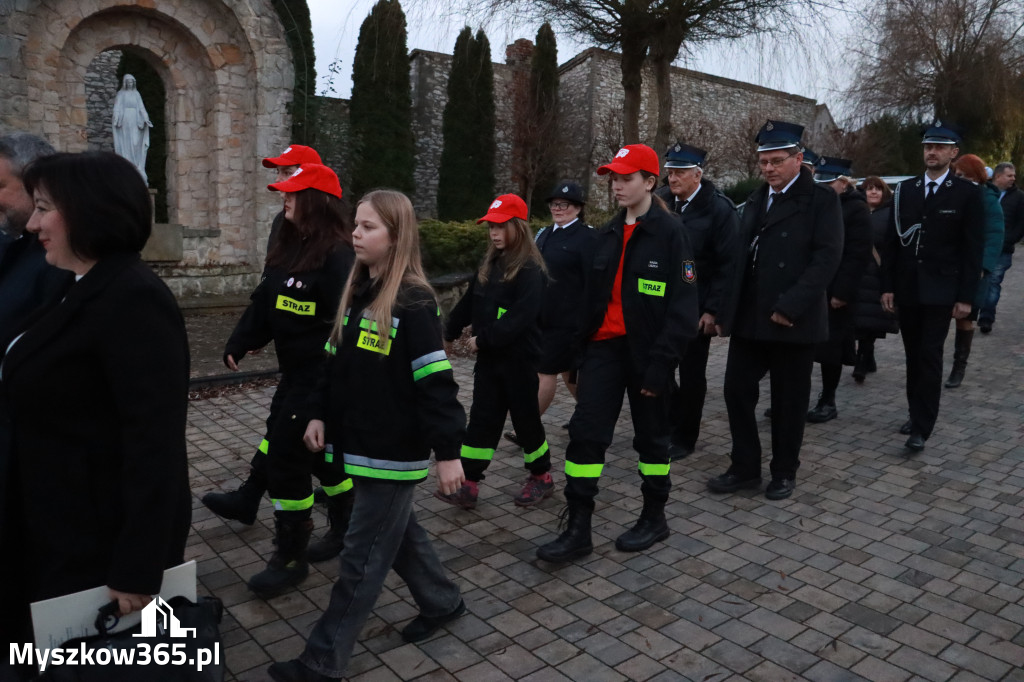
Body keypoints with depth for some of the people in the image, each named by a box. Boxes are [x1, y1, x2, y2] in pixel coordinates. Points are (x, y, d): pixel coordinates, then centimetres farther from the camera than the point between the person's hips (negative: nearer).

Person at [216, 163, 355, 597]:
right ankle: (344, 533, 38)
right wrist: (238, 345, 3)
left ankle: (290, 557, 13)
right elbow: (264, 303, 10)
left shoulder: (337, 256, -20)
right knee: (321, 452, 20)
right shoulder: (291, 249, 9)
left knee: (286, 458, -3)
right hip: (296, 373, 9)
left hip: (321, 378, -9)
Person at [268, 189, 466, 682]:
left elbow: (436, 382, -20)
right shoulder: (356, 291, 7)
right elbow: (336, 361, 15)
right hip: (361, 444, 8)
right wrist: (319, 414, 9)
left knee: (362, 555, 3)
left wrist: (448, 452, -19)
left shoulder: (414, 302, -18)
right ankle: (441, 602, 42)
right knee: (397, 533, 21)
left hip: (394, 451, -8)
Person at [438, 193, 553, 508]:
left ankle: (541, 476, 27)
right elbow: (469, 302, 15)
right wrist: (450, 332, 17)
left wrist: (484, 339, -23)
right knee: (481, 418, 6)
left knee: (525, 417, 7)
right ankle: (468, 485, 10)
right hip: (488, 357, 7)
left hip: (518, 358, -7)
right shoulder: (489, 264, 10)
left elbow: (521, 316, -25)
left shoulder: (530, 269, -15)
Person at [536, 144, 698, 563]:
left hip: (646, 352, -5)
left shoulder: (669, 233, -8)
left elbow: (683, 306, -12)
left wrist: (660, 363, -17)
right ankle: (577, 530, 7)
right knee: (585, 432, -1)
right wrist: (582, 345, 10)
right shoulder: (607, 234, 11)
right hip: (605, 346, 5)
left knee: (651, 436, 11)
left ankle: (654, 519, 31)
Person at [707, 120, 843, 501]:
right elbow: (741, 255, 13)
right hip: (748, 318, 6)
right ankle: (745, 468, 20)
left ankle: (784, 473, 24)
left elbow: (827, 257, -14)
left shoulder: (821, 200, -5)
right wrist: (730, 307, 4)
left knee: (789, 400, 7)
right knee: (737, 390, 5)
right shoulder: (756, 199, 15)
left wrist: (790, 306, -20)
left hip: (792, 320, -5)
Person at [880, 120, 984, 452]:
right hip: (906, 288, 4)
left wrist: (966, 296, -9)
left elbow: (973, 249, -4)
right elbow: (891, 241, 7)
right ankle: (916, 413, 23)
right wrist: (887, 286, 2)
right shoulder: (905, 190, 7)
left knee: (930, 356, -7)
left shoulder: (968, 193, -2)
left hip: (940, 290, -3)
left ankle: (922, 427, -3)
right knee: (913, 356, 11)